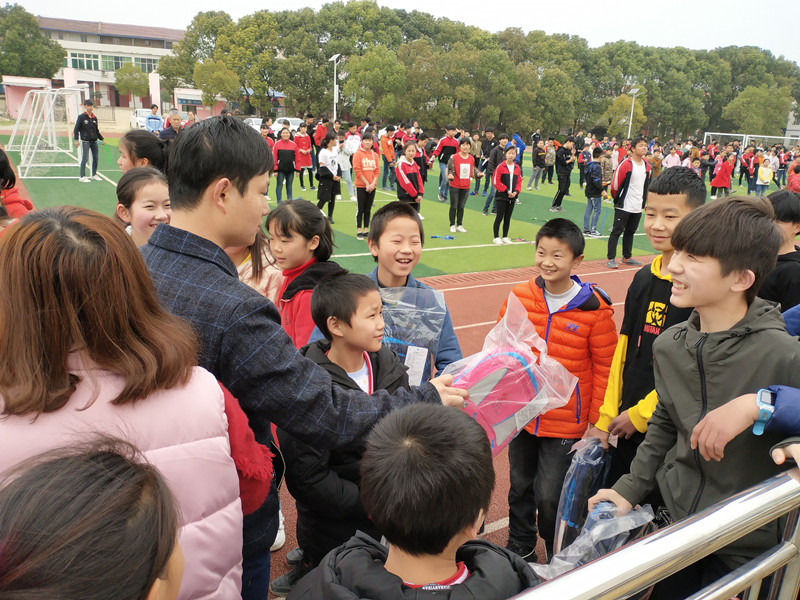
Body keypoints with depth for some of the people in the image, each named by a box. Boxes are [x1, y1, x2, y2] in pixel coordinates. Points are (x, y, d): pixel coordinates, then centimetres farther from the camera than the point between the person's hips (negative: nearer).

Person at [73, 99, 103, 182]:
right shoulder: (81, 117, -5)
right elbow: (76, 129, -5)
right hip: (85, 141, -6)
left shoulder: (94, 117, 10)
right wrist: (76, 140, -12)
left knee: (96, 158, 9)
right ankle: (82, 177, -4)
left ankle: (94, 175, 23)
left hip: (94, 141, 6)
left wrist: (101, 139, 17)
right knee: (85, 158, -8)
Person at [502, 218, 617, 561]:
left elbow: (605, 366, -5)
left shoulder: (594, 308, -12)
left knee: (550, 496, 4)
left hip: (566, 423, -3)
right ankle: (520, 548, 44)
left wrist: (597, 420, -3)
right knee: (520, 486, 19)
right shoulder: (520, 297, -4)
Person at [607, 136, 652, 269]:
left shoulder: (647, 166, 8)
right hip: (624, 206, -6)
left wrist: (644, 201, 17)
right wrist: (617, 199, 3)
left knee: (630, 232, 15)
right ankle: (611, 259, 1)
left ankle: (627, 257, 25)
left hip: (638, 207, 6)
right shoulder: (626, 164, -13)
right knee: (617, 231, -2)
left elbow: (646, 185, 18)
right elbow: (615, 184, -9)